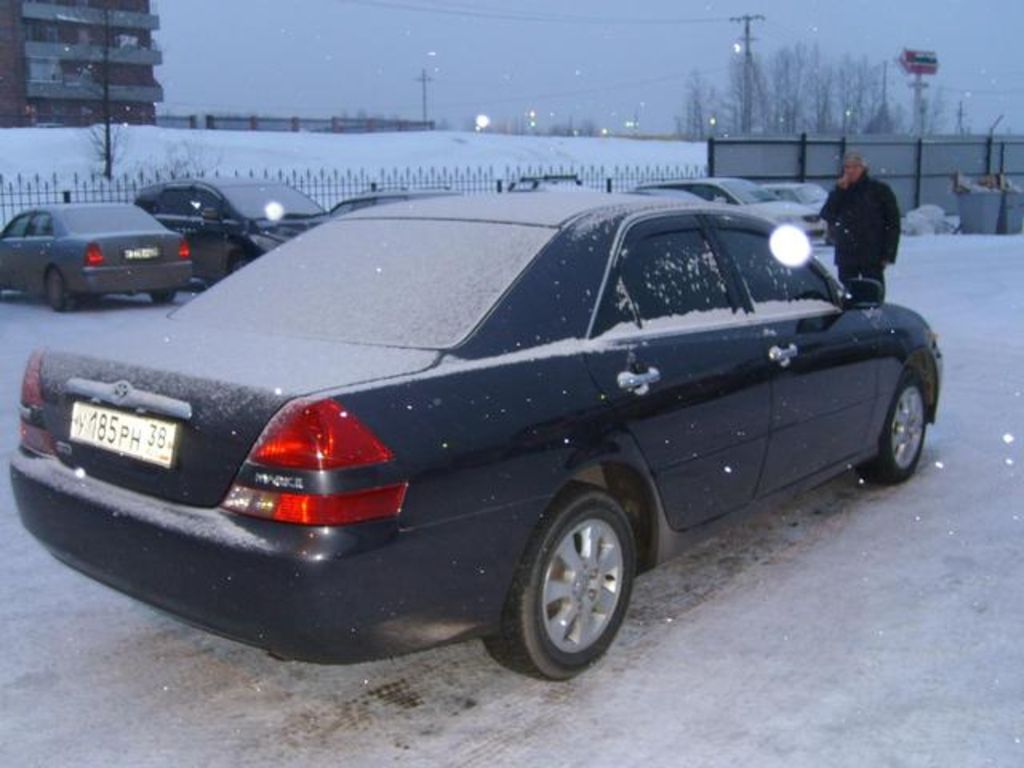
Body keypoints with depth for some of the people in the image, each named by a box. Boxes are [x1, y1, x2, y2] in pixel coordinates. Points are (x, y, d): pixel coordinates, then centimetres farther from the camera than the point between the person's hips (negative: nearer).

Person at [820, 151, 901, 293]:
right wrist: (840, 191, -12)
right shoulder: (839, 192, 10)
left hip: (872, 258, -3)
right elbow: (826, 215, -5)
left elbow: (893, 223, -1)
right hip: (846, 256, 3)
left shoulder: (879, 190, 0)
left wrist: (888, 254, -8)